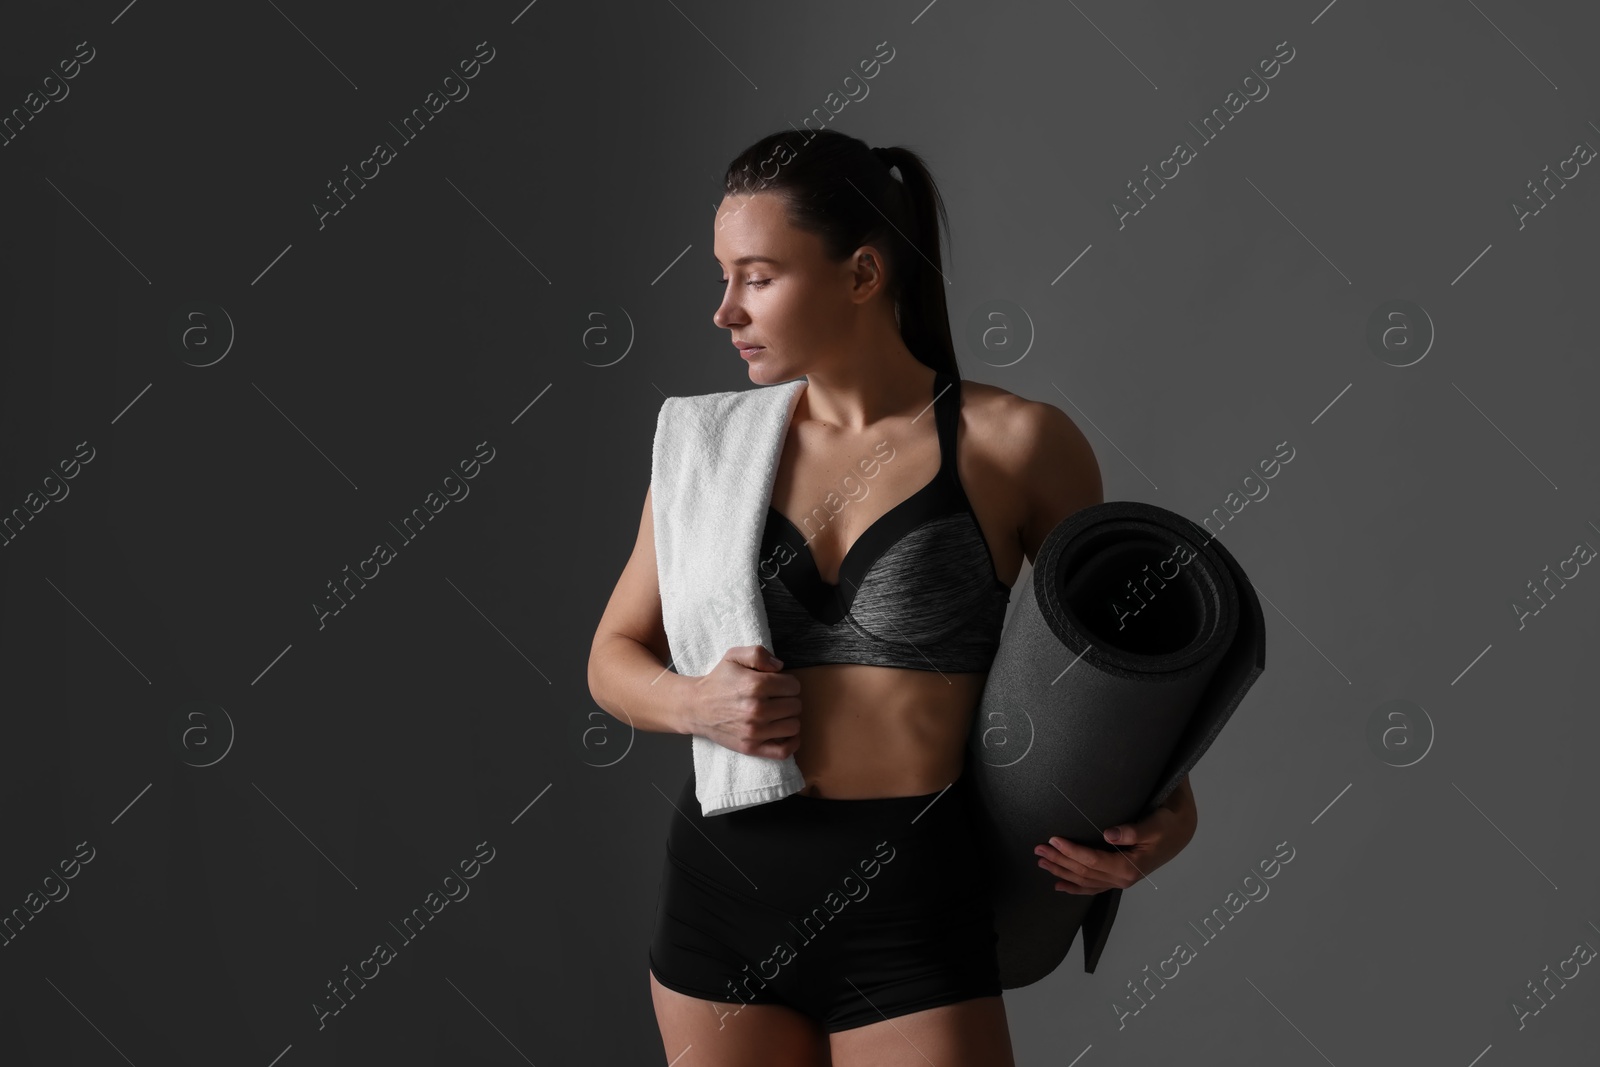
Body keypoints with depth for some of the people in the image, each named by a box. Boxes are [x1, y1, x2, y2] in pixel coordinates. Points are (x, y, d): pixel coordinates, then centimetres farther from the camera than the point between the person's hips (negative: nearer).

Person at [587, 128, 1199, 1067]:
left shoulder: (1016, 444, -3)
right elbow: (615, 656, 13)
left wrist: (1170, 805, -6)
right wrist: (696, 704, -9)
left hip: (912, 903, -3)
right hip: (721, 884, 4)